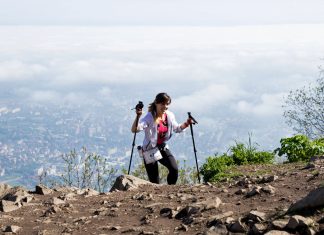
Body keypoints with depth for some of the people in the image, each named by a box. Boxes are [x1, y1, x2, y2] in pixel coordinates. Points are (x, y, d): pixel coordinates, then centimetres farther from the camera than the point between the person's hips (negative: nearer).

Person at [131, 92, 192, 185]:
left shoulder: (169, 116, -3)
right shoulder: (149, 117, -21)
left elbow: (177, 128, 17)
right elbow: (134, 129, -33)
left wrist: (186, 124, -1)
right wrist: (138, 116, -49)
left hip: (163, 148, 5)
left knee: (174, 169, -18)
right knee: (154, 182, -5)